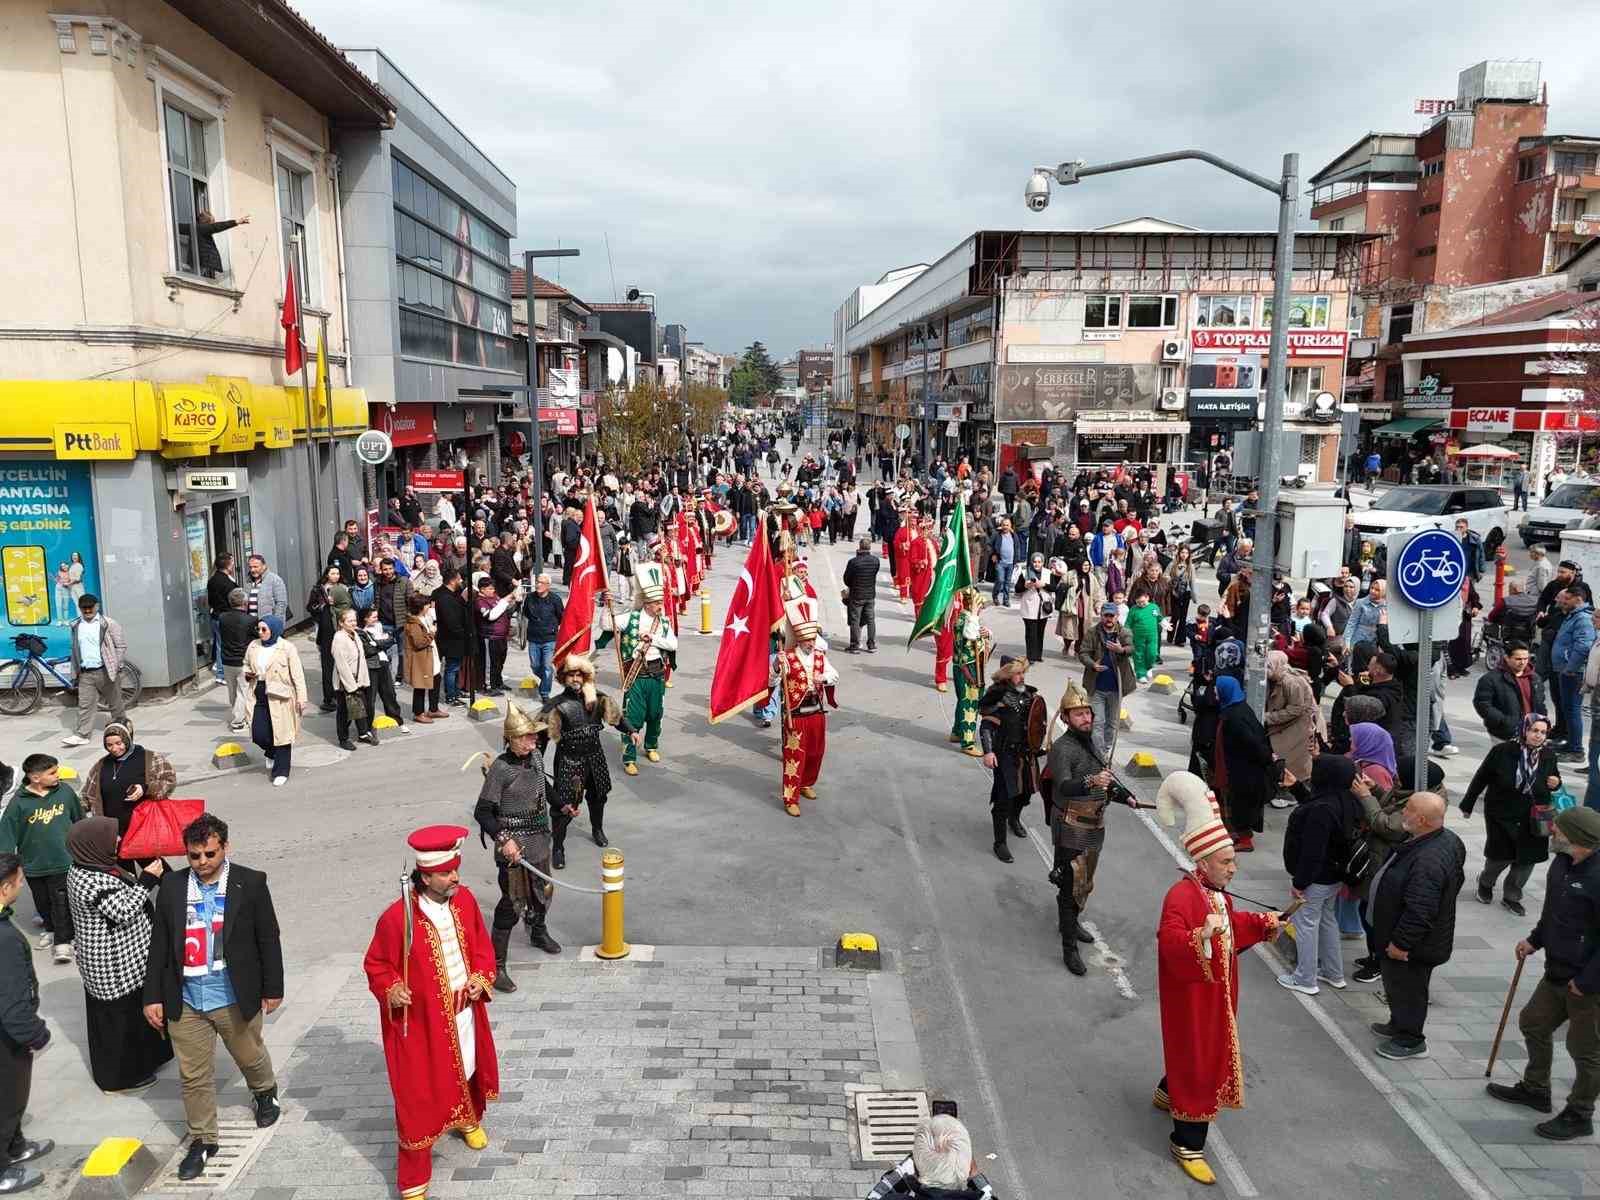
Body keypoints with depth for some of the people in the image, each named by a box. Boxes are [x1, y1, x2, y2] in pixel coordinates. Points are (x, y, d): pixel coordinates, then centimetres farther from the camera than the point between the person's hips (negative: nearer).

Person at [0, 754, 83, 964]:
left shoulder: (65, 791, -9)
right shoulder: (19, 802, -15)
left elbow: (79, 820, 6)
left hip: (63, 861, -1)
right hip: (33, 865, 1)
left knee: (62, 902, 0)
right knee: (42, 902, 19)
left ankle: (63, 941, 10)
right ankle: (49, 927, 44)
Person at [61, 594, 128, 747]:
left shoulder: (108, 624, -4)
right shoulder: (76, 626, 10)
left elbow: (121, 646, -4)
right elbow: (75, 650, 16)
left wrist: (115, 665, -10)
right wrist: (75, 671, 12)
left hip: (104, 672, -3)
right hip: (85, 673, 3)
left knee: (114, 702, 8)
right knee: (85, 704, -1)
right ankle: (81, 735, -1)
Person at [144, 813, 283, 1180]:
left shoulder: (250, 883, -11)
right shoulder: (171, 886, -3)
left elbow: (269, 939, -5)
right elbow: (159, 944, 3)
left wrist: (272, 989, -2)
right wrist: (153, 996, 2)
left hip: (235, 999, -2)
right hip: (185, 1002, 2)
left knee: (250, 1057, 19)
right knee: (193, 1076, 10)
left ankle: (265, 1093, 49)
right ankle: (202, 1140, 28)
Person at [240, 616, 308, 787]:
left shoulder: (287, 648, -7)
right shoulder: (253, 646, 7)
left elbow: (297, 675, -7)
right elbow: (246, 665, 24)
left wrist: (302, 698, -11)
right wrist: (248, 674, 0)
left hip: (279, 697, -4)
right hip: (258, 696, 4)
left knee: (281, 734, 1)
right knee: (259, 734, -2)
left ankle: (281, 772, 14)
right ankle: (272, 752, 32)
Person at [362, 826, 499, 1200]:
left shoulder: (464, 899, -8)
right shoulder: (397, 917, -23)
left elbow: (482, 945, 6)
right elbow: (376, 964, -9)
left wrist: (481, 977, -9)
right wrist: (390, 990, -26)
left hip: (464, 1011, 5)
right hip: (420, 1021, -5)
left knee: (468, 1070, 26)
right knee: (418, 1094, 3)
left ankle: (469, 1119, 57)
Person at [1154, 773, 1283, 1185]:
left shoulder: (1218, 893, 3)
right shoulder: (1182, 895, -28)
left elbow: (1231, 927, 20)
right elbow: (1169, 942, -38)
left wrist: (1261, 922, 7)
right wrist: (1201, 935, -53)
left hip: (1216, 993, 10)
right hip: (1192, 996, -10)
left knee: (1209, 1051, 27)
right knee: (1197, 1061, -1)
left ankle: (1168, 1093, 52)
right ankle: (1187, 1144, 12)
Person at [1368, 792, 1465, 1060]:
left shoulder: (1428, 860, -36)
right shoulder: (1446, 839, -2)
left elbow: (1420, 911, -34)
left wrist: (1401, 943, -22)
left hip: (1413, 946, -10)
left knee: (1406, 987, 9)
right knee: (1397, 984, 26)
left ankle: (1411, 1041, 27)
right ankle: (1399, 1025, 44)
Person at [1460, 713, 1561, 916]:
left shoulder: (1548, 755, -4)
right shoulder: (1502, 751, -15)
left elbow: (1555, 777, 17)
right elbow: (1481, 778, -6)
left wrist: (1556, 783, -9)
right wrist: (1467, 805, 1)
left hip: (1533, 819, 3)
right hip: (1502, 815, -3)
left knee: (1527, 859, 8)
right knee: (1501, 856, 6)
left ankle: (1511, 897, 30)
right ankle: (1485, 883, 38)